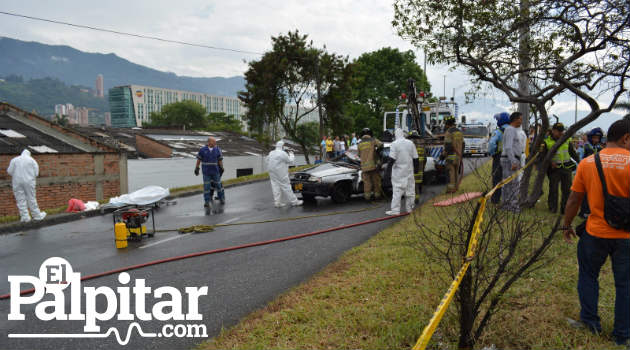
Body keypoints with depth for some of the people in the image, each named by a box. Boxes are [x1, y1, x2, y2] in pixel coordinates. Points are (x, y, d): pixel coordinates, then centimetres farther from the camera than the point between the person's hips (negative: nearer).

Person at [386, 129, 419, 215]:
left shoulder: (394, 144, -10)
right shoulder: (410, 143, 5)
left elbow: (392, 158, -16)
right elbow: (415, 158, 7)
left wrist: (390, 164, 1)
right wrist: (416, 168, 16)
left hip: (398, 171, -4)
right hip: (409, 170, 4)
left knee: (397, 190, -3)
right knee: (409, 189, 12)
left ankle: (395, 210, -5)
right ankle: (409, 208, 19)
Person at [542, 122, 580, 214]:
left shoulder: (567, 141, 9)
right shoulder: (547, 142, 0)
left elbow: (573, 153, 16)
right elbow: (543, 156, 2)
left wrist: (579, 162, 5)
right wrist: (550, 162, -15)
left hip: (567, 168, 3)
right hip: (554, 168, -3)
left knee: (567, 189, 4)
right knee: (553, 189, 3)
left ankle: (564, 208, 13)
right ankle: (552, 208, 15)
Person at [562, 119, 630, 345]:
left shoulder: (587, 163, -5)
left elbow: (573, 200, 0)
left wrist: (567, 226, 12)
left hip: (595, 233, 1)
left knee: (588, 275, 23)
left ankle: (590, 320, 33)